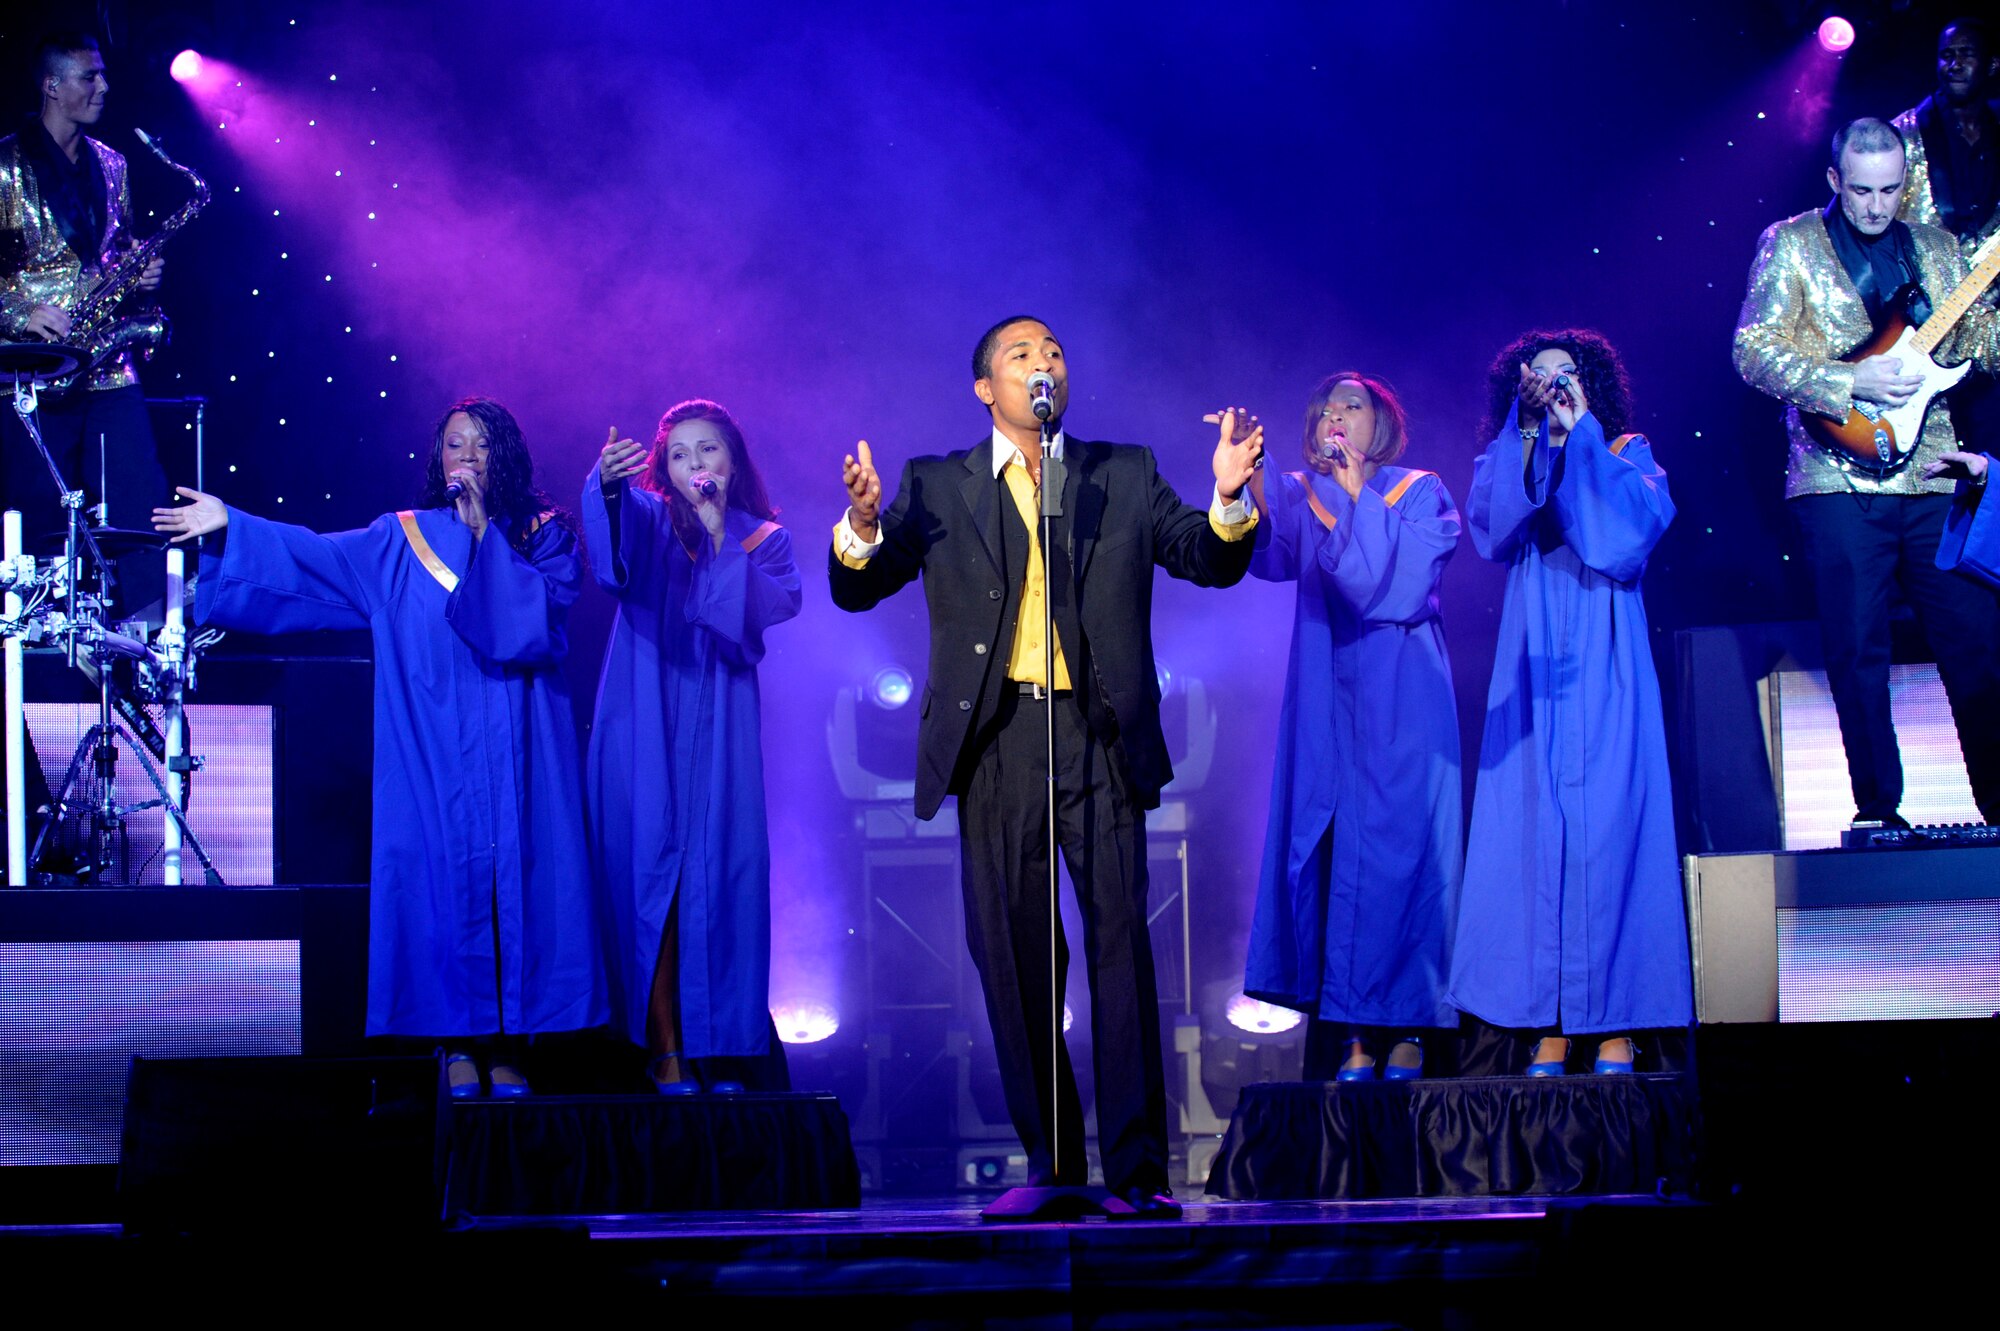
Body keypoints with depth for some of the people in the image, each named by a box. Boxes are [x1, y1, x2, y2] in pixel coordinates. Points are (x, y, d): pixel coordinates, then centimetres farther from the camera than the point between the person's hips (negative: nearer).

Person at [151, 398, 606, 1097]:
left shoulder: (544, 535, 7)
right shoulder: (401, 541, 11)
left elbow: (538, 612, -9)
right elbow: (314, 557, 3)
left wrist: (484, 528, -9)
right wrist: (231, 526, -6)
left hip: (516, 746, -1)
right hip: (434, 747, 1)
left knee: (517, 874, -4)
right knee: (442, 875, -5)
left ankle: (509, 1045, 0)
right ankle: (459, 1040, 0)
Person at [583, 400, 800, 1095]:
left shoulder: (764, 539, 12)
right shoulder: (647, 517, 7)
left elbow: (776, 607, -8)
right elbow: (611, 553, -18)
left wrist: (719, 536, -10)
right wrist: (607, 483, -39)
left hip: (719, 733, 1)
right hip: (641, 728, -1)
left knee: (721, 879, -3)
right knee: (648, 874, -6)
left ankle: (725, 1051, 1)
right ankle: (664, 1052, -4)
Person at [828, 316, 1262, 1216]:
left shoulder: (1124, 476, 14)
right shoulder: (937, 485, 12)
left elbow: (1210, 562, 7)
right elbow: (858, 589, 4)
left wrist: (1229, 499, -14)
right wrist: (862, 525, -18)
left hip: (1098, 738, 0)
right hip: (996, 744, 1)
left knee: (1121, 944, -8)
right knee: (1012, 954, 1)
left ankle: (1137, 1169, -7)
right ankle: (1049, 1162, 10)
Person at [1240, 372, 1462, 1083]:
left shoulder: (1420, 494, 4)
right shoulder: (1301, 496, 11)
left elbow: (1403, 585, -12)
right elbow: (1270, 556, -11)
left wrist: (1359, 497, -11)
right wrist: (1246, 478, -26)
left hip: (1401, 702, -3)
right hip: (1327, 707, 3)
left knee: (1396, 849, -7)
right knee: (1328, 852, -3)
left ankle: (1405, 1029, -4)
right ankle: (1352, 1034, -2)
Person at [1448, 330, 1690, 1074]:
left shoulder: (1625, 454, 11)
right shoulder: (1509, 461, 16)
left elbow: (1640, 524, -9)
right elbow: (1490, 529, -5)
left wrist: (1581, 435, -5)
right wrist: (1528, 433, -6)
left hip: (1603, 667, -2)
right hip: (1534, 670, 2)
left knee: (1608, 823, -7)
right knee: (1535, 827, -5)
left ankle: (1615, 1027, -8)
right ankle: (1549, 1034, -5)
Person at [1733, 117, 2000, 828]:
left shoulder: (1935, 247, 15)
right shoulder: (1790, 243, 4)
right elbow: (1753, 350, -5)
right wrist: (1854, 383, -14)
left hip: (1934, 479, 3)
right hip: (1839, 483, -3)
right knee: (1859, 655, -1)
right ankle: (1879, 813, 7)